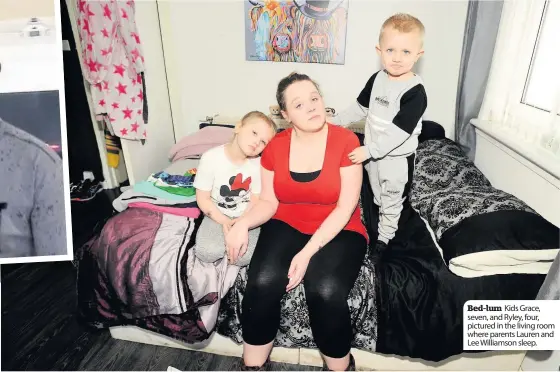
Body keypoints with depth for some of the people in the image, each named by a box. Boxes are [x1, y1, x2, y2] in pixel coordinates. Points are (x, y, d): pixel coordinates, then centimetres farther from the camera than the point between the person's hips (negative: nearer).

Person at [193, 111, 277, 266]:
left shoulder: (258, 164, -12)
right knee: (206, 252, -24)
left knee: (244, 256, -22)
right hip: (217, 216, 0)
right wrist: (224, 221, -20)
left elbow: (256, 201, -5)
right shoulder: (211, 158, -16)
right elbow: (202, 199, -10)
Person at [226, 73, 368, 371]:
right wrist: (243, 223, -21)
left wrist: (308, 253, -23)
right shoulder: (275, 146, -1)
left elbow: (345, 207, -15)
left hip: (338, 231, -2)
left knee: (326, 291, -29)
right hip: (287, 226, 3)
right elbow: (269, 202, 1)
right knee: (262, 281, -24)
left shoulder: (346, 140, -12)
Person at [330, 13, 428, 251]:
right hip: (372, 152, 7)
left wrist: (369, 150, -29)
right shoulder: (377, 79, -2)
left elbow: (399, 132, -28)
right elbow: (361, 108, 11)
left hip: (396, 158, -7)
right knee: (378, 198, 24)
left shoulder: (415, 92, -23)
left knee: (392, 202, 13)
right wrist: (335, 122, 11)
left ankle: (385, 238, 30)